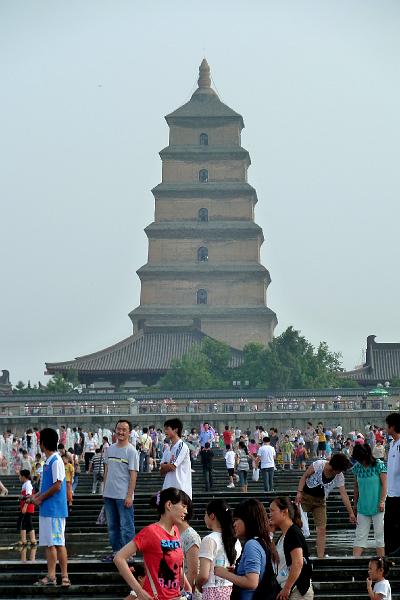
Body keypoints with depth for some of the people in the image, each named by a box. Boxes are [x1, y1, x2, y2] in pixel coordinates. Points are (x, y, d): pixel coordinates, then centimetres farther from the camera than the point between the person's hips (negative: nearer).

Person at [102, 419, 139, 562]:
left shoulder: (131, 451, -8)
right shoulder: (110, 449, 11)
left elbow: (133, 475, -11)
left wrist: (129, 496, -16)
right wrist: (105, 490, 15)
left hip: (123, 495, -7)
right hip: (109, 495, 7)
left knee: (126, 526, -4)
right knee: (112, 526, 13)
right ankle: (116, 551, 22)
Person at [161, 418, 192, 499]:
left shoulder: (182, 446, -9)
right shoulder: (168, 448, 16)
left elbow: (172, 466, -14)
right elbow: (162, 471, 12)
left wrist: (164, 466, 6)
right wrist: (168, 465, -8)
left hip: (180, 488, -8)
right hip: (168, 487, 8)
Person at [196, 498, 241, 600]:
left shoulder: (209, 540, -10)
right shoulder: (235, 540, 9)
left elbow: (203, 575, -14)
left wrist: (198, 586, 4)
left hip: (213, 592, -6)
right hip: (231, 590, 7)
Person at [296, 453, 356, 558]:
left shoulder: (339, 477, -9)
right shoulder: (318, 465, -19)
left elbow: (344, 494, -8)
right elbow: (304, 477, -10)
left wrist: (351, 513, -11)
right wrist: (299, 492, -21)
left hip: (320, 501, 3)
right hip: (305, 497, -3)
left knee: (322, 529, -4)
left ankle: (320, 557, -1)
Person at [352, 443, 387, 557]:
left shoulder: (379, 465, -8)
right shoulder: (357, 467, 3)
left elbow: (384, 484, -6)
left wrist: (382, 502, -14)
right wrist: (355, 504, 14)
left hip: (377, 507, -4)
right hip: (363, 508, 4)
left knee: (380, 534, 0)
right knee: (360, 535, 2)